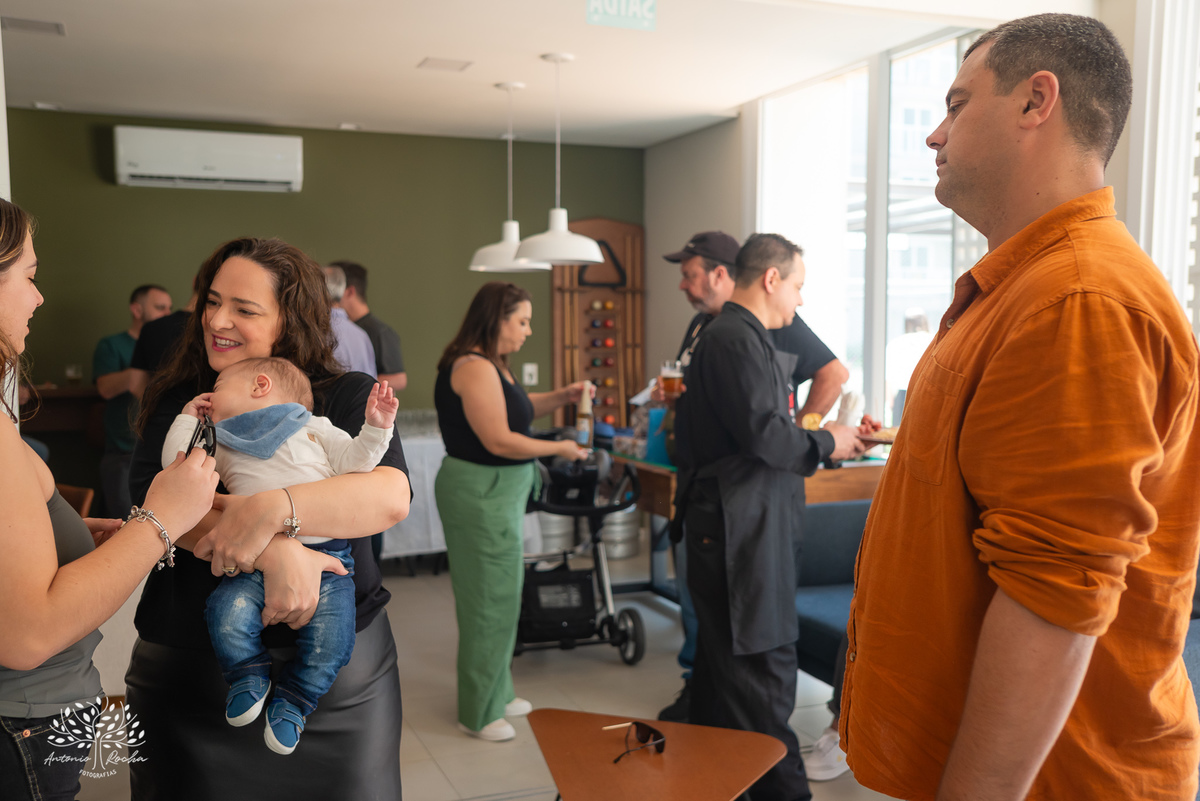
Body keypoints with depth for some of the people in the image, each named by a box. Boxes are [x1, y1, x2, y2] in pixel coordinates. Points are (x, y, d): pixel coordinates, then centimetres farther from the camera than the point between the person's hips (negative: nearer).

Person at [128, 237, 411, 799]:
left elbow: (390, 497, -18)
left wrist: (271, 510, -32)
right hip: (188, 669, 1)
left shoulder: (349, 397, -1)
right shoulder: (177, 404, 4)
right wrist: (274, 553, -29)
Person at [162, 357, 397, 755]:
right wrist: (187, 419, 23)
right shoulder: (220, 445, 23)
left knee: (331, 639, -19)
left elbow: (354, 461, 6)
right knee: (227, 614, -24)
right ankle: (250, 674, 4)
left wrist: (375, 428, -9)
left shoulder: (315, 429, 13)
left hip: (325, 561, -2)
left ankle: (292, 700, 5)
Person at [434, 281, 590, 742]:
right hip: (480, 494, -11)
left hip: (497, 493, 11)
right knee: (488, 600, -1)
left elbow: (515, 409, 26)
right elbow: (499, 440, -22)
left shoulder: (491, 365, 14)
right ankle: (478, 713, 13)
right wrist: (559, 448, -12)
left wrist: (561, 397, 11)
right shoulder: (474, 368, -19)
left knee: (499, 595, 17)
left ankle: (496, 693, 31)